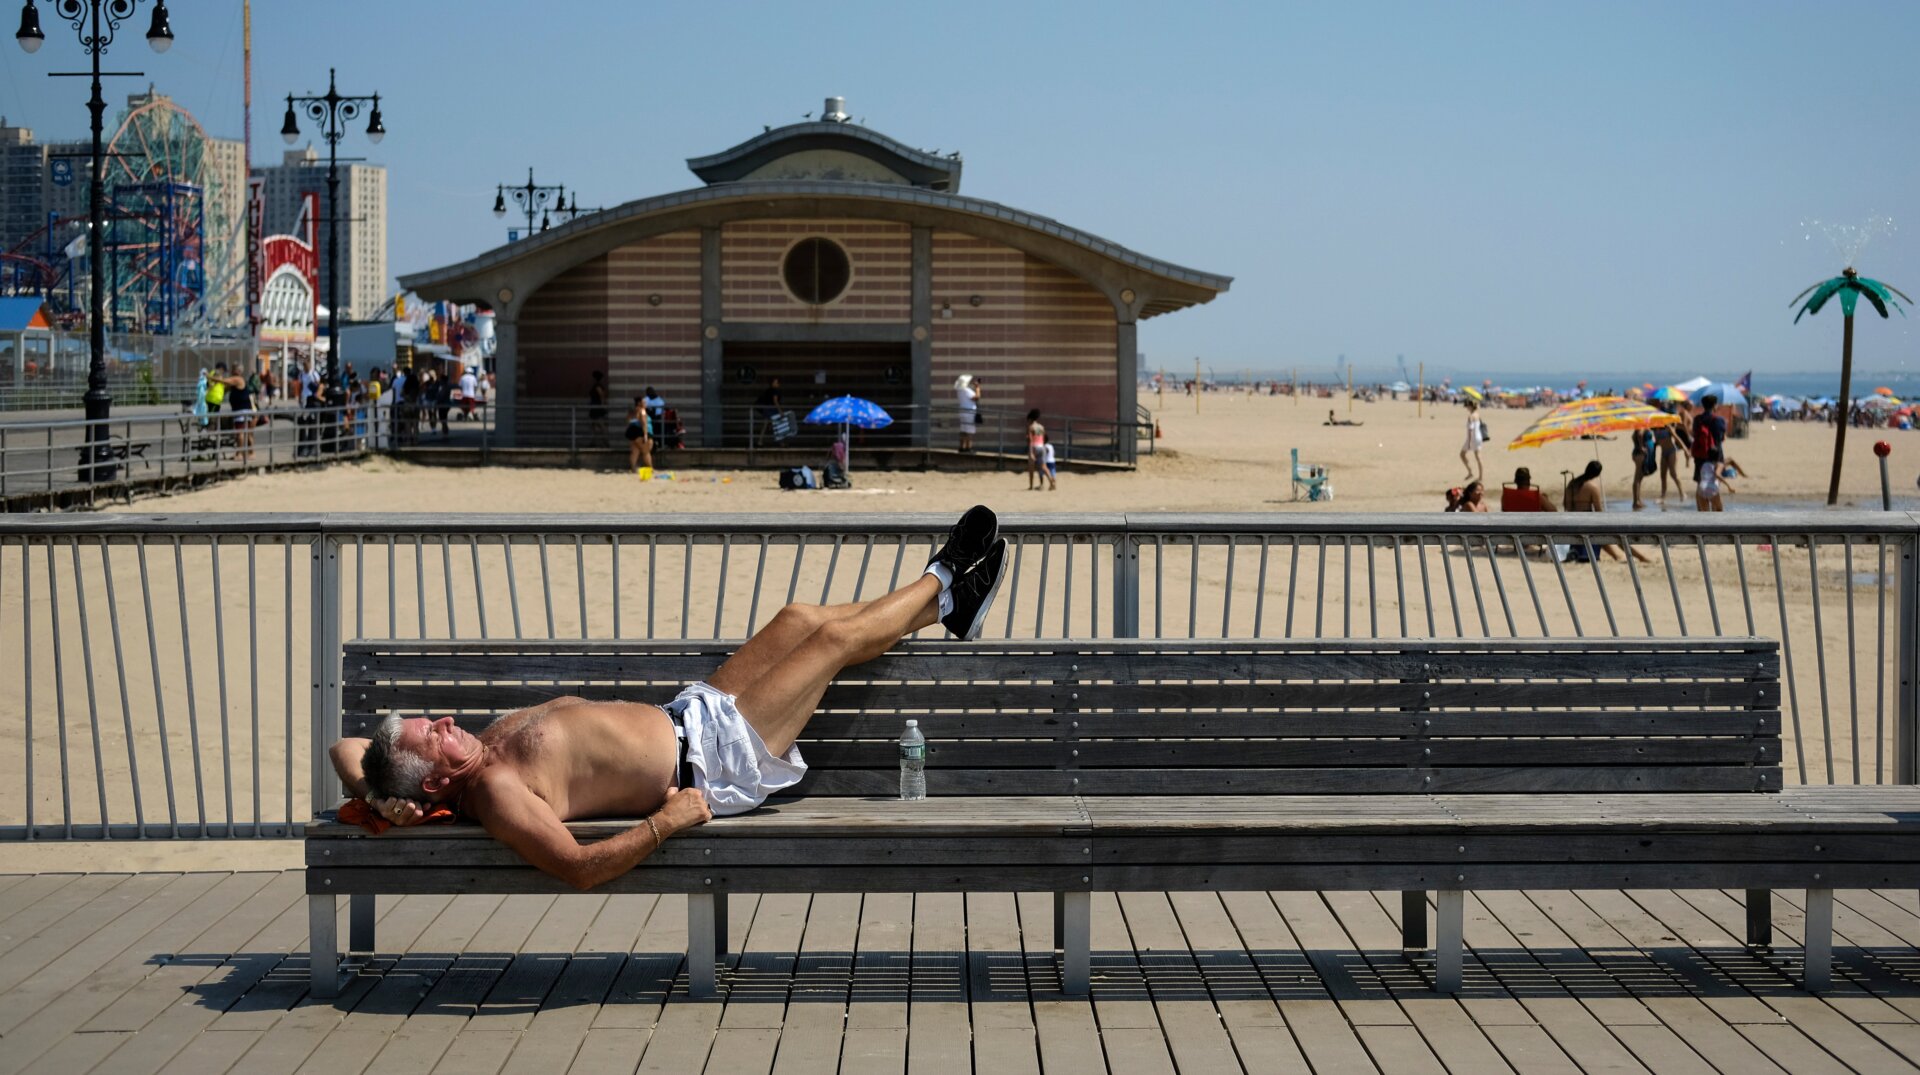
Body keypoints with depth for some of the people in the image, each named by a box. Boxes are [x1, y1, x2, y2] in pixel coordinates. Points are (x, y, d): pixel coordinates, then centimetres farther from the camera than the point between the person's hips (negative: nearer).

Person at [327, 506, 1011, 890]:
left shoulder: (485, 746, -5)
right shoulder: (497, 794, -31)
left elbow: (343, 748, 7)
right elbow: (579, 868, -40)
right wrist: (668, 820, -36)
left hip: (686, 718, 9)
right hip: (707, 764, -9)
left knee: (800, 618, 17)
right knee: (835, 637, 1)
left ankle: (942, 604, 40)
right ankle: (944, 588, 32)